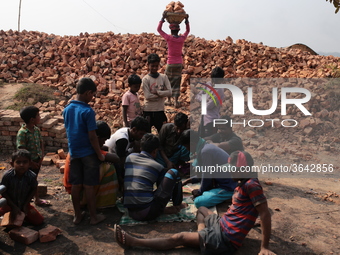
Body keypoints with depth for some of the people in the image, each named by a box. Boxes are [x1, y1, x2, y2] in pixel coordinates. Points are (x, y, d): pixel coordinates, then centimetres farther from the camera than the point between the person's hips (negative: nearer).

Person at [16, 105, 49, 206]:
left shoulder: (37, 130, 1)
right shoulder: (22, 133, -22)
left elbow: (41, 143, 8)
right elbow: (21, 150, -23)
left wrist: (41, 156, -3)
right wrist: (31, 162, -19)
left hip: (37, 160, 7)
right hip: (28, 162, -7)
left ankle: (37, 199, 35)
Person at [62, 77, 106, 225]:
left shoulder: (67, 109, 2)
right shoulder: (88, 111, -18)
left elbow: (68, 131, 11)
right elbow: (92, 137, -18)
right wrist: (100, 154, -9)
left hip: (74, 152, 6)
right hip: (88, 153, -6)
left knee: (76, 185, 12)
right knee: (89, 186, 3)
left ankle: (77, 215, 22)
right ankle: (93, 216, 15)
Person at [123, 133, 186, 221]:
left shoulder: (130, 157, 11)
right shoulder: (158, 167, 2)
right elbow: (162, 189, 14)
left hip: (131, 213, 5)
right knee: (173, 172, 6)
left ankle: (162, 209, 14)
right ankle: (177, 205, 22)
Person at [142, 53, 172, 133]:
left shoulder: (164, 77, 2)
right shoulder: (145, 79, -6)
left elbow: (169, 92, -8)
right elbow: (148, 96, -15)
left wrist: (157, 92, -14)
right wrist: (162, 94, -10)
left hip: (160, 109, 2)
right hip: (148, 111, -2)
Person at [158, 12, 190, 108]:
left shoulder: (169, 38, -11)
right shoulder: (182, 38, -2)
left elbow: (159, 29, 1)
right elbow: (188, 30, 20)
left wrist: (163, 18, 1)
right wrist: (187, 20, 16)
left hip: (170, 63, -3)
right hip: (179, 63, 3)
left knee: (168, 81, 13)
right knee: (177, 82, 6)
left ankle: (169, 100, 18)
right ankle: (176, 101, -2)